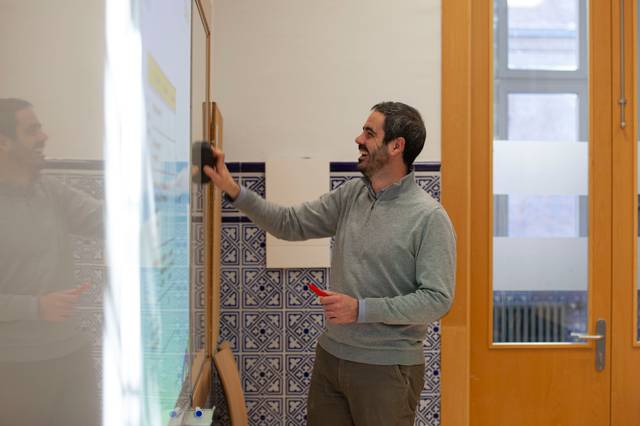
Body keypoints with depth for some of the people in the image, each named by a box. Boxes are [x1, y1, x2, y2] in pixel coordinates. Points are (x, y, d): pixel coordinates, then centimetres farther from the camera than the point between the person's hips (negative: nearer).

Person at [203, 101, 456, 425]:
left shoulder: (430, 217, -15)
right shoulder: (351, 195, 4)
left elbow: (438, 299, -18)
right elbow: (290, 224, 6)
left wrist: (361, 309, -21)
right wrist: (233, 190, -3)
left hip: (387, 369, -5)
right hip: (330, 356, 6)